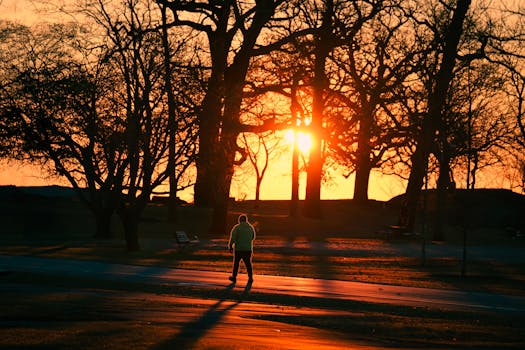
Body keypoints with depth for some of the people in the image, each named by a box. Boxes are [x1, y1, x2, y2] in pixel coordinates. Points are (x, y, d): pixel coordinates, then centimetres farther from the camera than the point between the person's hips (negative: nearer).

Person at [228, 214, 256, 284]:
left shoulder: (237, 227, -8)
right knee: (248, 263, 5)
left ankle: (234, 277, 20)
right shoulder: (251, 227, 3)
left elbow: (232, 238, -11)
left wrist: (230, 246, -2)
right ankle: (250, 277, -4)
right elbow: (253, 237, 17)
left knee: (236, 263, 12)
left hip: (238, 248, -2)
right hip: (248, 248, 2)